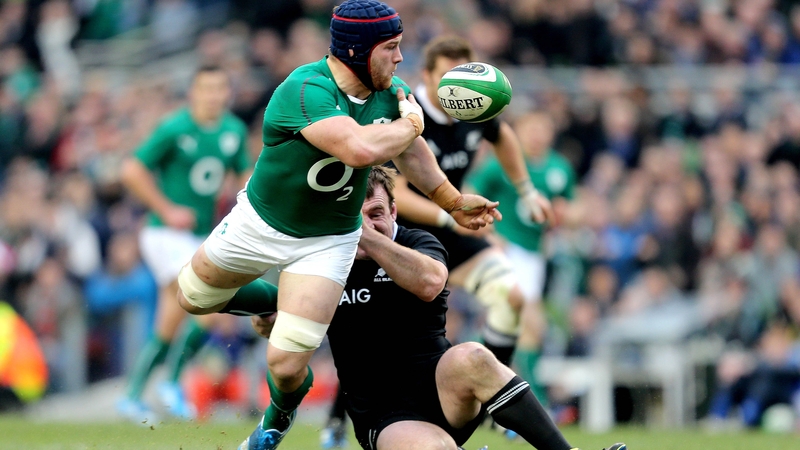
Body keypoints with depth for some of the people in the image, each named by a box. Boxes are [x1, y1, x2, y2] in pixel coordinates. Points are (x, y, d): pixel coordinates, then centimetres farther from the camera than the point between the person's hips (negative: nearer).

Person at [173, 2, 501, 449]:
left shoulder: (391, 92, -12)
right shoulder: (305, 91, -33)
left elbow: (409, 150, 10)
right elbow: (361, 148, -48)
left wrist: (453, 201, 19)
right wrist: (412, 122, -30)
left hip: (329, 241, 2)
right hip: (262, 223, -2)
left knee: (287, 366, -7)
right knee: (195, 298, 18)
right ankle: (278, 300, 41)